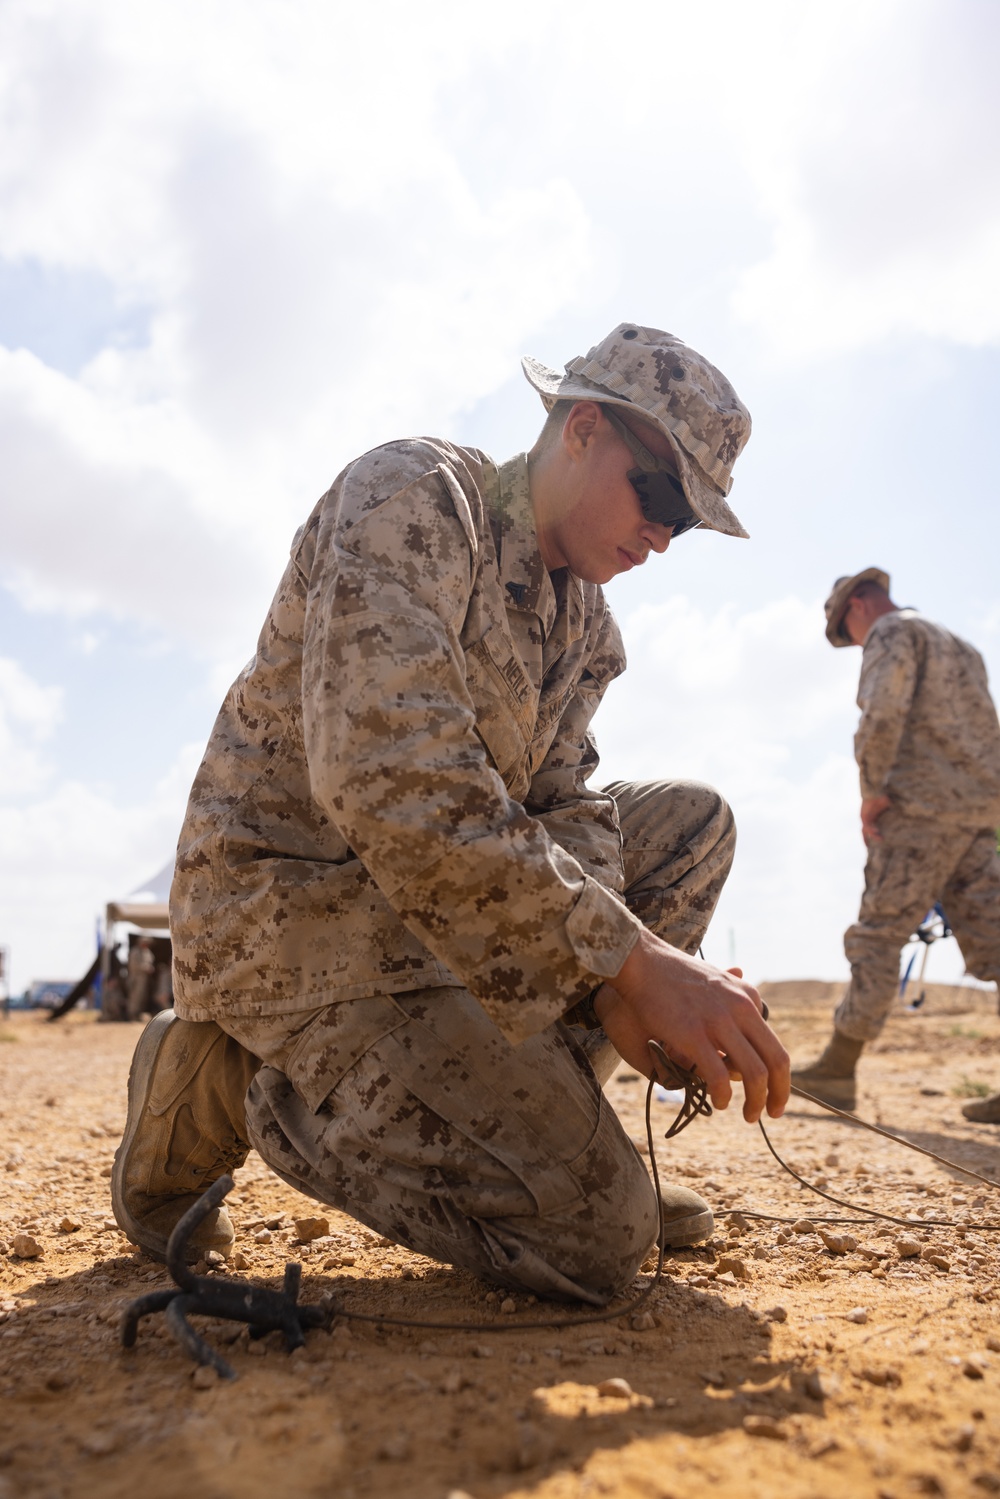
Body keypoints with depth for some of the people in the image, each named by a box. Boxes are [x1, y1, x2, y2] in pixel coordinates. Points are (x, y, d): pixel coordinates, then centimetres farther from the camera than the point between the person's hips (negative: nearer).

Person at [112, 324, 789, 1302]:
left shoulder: (586, 625, 12)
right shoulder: (410, 497, -16)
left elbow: (563, 804, 3)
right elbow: (391, 782, -29)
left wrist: (608, 979, -17)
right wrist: (629, 961, -29)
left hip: (437, 899, 9)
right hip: (291, 902, -8)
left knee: (694, 820, 5)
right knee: (596, 1231, -17)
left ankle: (522, 1107, 4)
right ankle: (235, 1088, -1)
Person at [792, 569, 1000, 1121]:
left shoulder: (892, 631, -1)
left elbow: (883, 712, -19)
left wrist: (874, 790, -14)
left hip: (922, 806, -8)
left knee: (878, 933, -5)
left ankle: (838, 1069, 0)